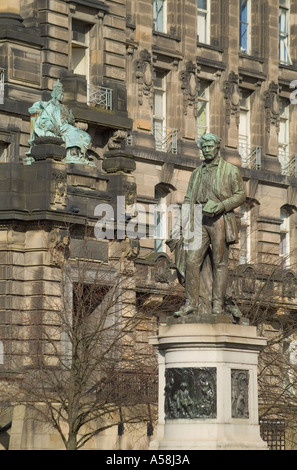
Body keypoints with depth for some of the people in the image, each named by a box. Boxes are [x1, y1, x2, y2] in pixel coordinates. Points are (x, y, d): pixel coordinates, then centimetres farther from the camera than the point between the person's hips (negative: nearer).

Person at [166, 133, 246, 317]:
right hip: (200, 221, 4)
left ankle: (217, 305, -6)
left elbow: (240, 195, 0)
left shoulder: (231, 170, 8)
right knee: (192, 261, -6)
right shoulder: (197, 173, 20)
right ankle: (192, 302, -4)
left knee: (219, 262, -5)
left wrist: (220, 205, -15)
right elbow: (189, 199, 17)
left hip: (220, 220, -4)